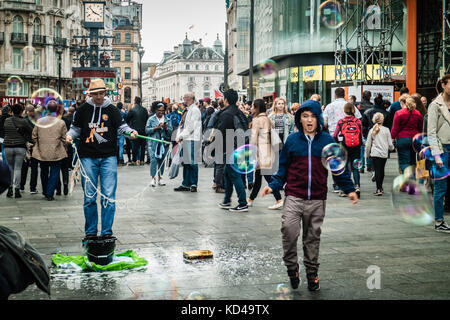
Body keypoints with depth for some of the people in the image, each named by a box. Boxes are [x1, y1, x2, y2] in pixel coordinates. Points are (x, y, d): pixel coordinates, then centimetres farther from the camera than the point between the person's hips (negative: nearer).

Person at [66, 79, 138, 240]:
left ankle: (107, 231, 4)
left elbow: (121, 126, 2)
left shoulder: (112, 110, 6)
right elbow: (76, 127, 16)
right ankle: (90, 232, 15)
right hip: (88, 158, 1)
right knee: (89, 196, 4)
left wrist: (130, 132, -17)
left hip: (108, 157, 0)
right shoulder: (83, 110, 7)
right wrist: (70, 135, -3)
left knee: (108, 196, -4)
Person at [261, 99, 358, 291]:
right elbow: (283, 167, 9)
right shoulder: (292, 140, 3)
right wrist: (273, 186, -2)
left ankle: (312, 272, 26)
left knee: (313, 237, 10)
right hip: (294, 197, -1)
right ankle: (291, 267, 4)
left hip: (317, 199, 1)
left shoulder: (327, 141, 4)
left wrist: (349, 189, 4)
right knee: (289, 230, -16)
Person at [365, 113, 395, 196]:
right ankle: (380, 188, 28)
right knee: (381, 170, 15)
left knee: (377, 171, -3)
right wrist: (392, 148, 24)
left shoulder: (371, 131, 0)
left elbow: (368, 144, 4)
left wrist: (367, 154, 17)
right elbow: (390, 144, 2)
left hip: (375, 154, -1)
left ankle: (379, 189, -11)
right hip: (384, 154, 1)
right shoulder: (386, 130, -2)